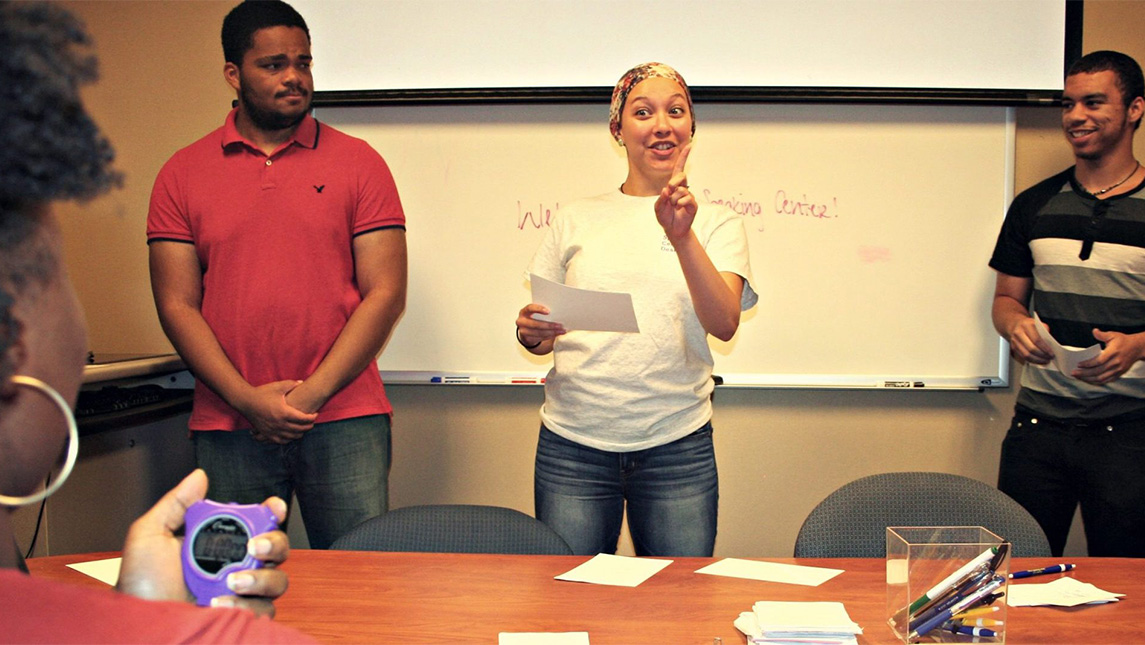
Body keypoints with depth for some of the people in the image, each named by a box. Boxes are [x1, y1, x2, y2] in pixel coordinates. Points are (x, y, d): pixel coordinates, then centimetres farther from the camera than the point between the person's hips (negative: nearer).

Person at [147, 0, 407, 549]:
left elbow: (385, 294, -1)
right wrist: (248, 399, -9)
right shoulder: (182, 175, 7)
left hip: (344, 422, -1)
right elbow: (177, 306, 3)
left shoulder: (357, 163, 4)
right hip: (228, 427, 1)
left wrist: (312, 394, -9)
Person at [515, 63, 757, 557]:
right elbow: (543, 337, 16)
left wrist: (682, 236, -23)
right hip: (573, 445, 1)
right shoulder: (577, 220, 11)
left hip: (676, 447, -1)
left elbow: (724, 324, -10)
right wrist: (531, 333, -7)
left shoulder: (716, 223, 7)